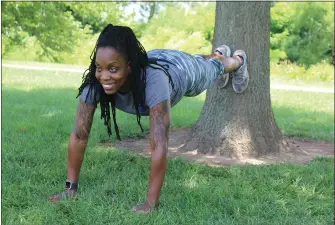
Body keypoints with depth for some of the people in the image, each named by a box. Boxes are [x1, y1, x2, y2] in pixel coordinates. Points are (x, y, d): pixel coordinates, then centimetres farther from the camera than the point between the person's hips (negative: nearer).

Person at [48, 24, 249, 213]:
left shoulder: (153, 79, -53)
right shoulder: (94, 81, -40)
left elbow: (159, 146, -53)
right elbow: (79, 135, -33)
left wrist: (151, 204, -52)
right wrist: (71, 187, -33)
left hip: (181, 69, -4)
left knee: (210, 68, 32)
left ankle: (237, 61, 68)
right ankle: (218, 53, 73)